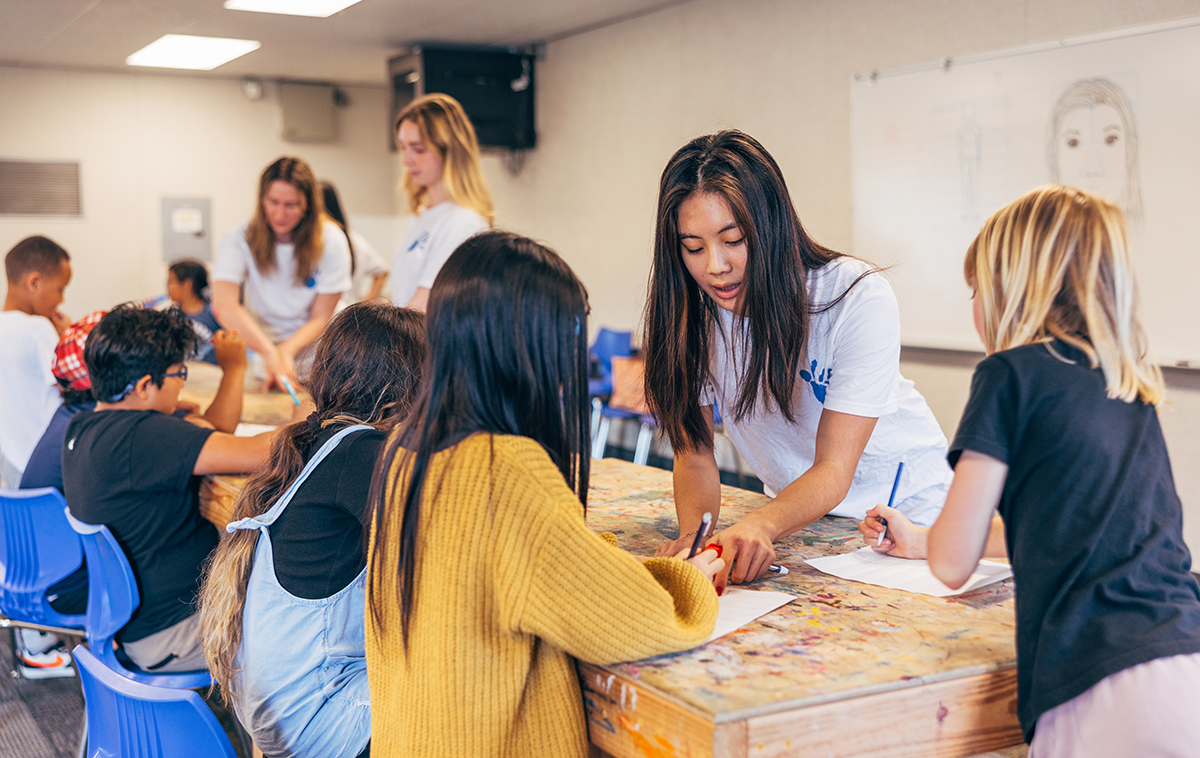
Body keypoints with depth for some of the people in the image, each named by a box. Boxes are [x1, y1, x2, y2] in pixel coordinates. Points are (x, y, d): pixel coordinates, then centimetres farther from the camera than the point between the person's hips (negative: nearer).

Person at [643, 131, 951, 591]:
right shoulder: (688, 310, -12)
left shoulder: (859, 298, -24)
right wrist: (695, 533, -32)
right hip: (795, 510, 4)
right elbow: (694, 452, -11)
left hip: (904, 503, -4)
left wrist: (761, 527, -46)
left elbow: (834, 468, -26)